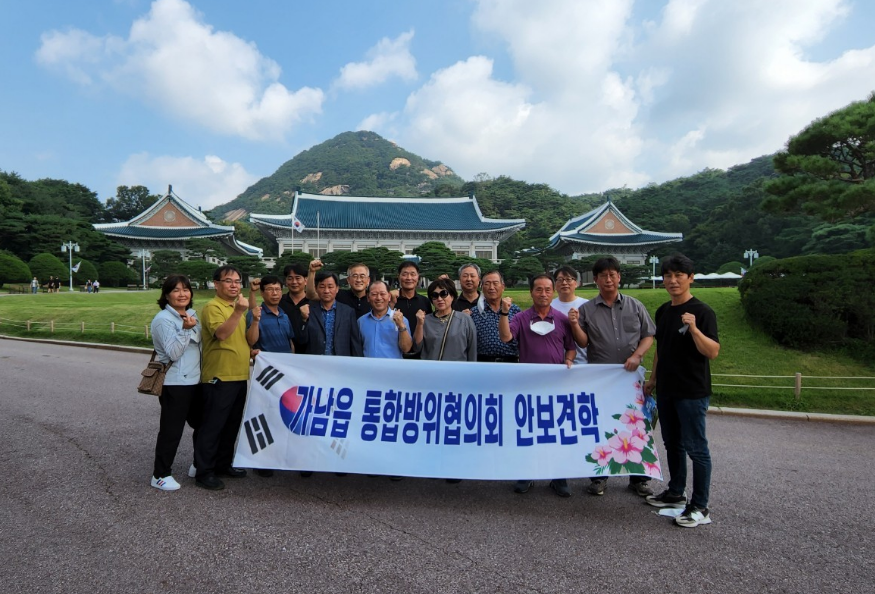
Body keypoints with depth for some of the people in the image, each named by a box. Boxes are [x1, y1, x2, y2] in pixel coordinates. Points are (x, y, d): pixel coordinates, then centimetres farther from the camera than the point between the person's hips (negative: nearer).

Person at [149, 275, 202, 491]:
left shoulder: (193, 315, 10)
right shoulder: (163, 319, -12)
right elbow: (173, 353, -20)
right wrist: (185, 329, -28)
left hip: (195, 380, 8)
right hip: (175, 384, -8)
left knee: (201, 424, 17)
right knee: (171, 430, 0)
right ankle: (160, 475, 15)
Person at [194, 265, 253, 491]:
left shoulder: (237, 308, 16)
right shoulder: (212, 307, -10)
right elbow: (221, 333, -27)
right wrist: (239, 311, -35)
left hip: (239, 376, 8)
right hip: (219, 377, -8)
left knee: (232, 424, 16)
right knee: (212, 426, 0)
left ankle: (223, 464, 29)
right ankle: (204, 471, 11)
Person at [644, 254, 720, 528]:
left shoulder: (702, 312, -12)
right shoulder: (663, 311, 10)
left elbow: (713, 352, -19)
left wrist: (694, 329, -32)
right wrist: (653, 379, 18)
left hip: (692, 392, -7)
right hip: (666, 390, 8)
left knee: (695, 447, 0)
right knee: (672, 443, 17)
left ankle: (700, 507, 11)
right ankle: (675, 493, 33)